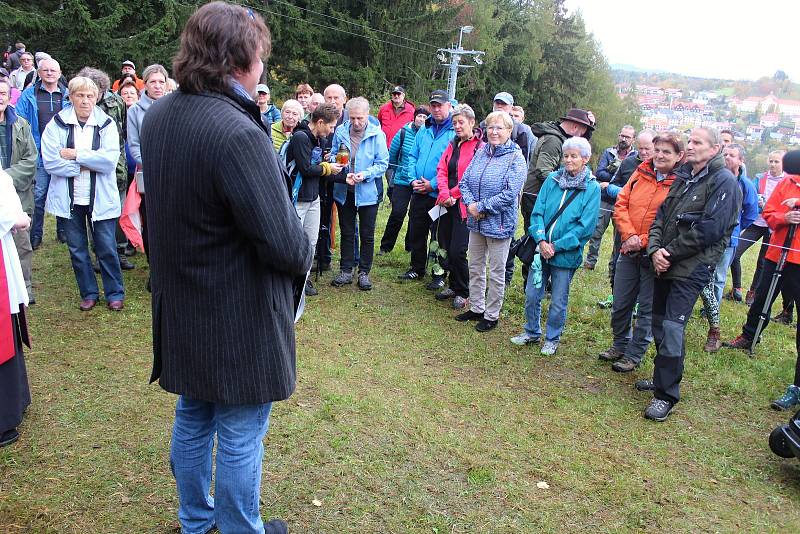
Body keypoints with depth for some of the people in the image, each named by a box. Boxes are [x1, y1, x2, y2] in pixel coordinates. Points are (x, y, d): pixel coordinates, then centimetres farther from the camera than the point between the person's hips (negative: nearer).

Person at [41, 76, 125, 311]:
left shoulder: (106, 124, -2)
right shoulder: (57, 124, -1)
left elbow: (110, 159, -15)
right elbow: (50, 161, -12)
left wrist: (75, 155, -15)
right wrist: (88, 164, -14)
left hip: (100, 197, -1)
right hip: (68, 198, 2)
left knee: (106, 247, 4)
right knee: (77, 249, 11)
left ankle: (115, 293, 17)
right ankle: (89, 293, 25)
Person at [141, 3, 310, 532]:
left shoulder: (158, 115, 1)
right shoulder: (238, 134, -27)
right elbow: (284, 245, -26)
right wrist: (304, 251, -4)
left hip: (180, 311, 9)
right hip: (240, 322, -9)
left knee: (192, 420, 25)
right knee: (241, 436, 11)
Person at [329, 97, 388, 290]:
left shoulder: (377, 134, -10)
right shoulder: (340, 132, -3)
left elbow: (383, 163, -8)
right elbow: (333, 158, 4)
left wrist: (365, 174, -23)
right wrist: (343, 175, -14)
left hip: (367, 192, -2)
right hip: (344, 191, 3)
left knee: (367, 235, 8)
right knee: (346, 233, 13)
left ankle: (364, 272, 21)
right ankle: (346, 270, 25)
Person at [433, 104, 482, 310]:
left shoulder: (480, 148, -8)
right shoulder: (452, 145, 14)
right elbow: (442, 170, 6)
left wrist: (453, 194, -13)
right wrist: (444, 193, -11)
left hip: (464, 205, -7)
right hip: (447, 204, 7)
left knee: (457, 251, -7)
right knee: (446, 246, 13)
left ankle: (462, 293, 12)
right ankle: (453, 286, 29)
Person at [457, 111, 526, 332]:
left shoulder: (516, 158, -11)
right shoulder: (481, 152, 5)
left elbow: (510, 194, -20)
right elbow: (464, 182, 5)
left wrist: (481, 207, -18)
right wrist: (471, 204, -13)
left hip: (499, 224, -6)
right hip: (476, 222, 6)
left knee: (496, 272, 6)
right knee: (475, 268, 17)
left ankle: (492, 315, 20)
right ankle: (476, 308, 33)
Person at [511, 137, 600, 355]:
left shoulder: (592, 188, -7)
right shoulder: (552, 179, 2)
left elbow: (585, 226, -11)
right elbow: (537, 211, 1)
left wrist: (557, 246, -15)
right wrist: (541, 240, -14)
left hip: (566, 254, -3)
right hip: (541, 249, 3)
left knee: (558, 302, 9)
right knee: (531, 294, 11)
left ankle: (552, 339, 30)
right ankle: (532, 332, 33)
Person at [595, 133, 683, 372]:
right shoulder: (641, 173, 4)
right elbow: (621, 204, 3)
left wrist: (644, 241, -17)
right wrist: (629, 235, -11)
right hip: (629, 251, 5)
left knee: (647, 309, 9)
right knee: (620, 304, 16)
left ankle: (634, 355, 24)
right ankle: (619, 345, 37)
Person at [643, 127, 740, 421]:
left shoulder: (724, 182, -9)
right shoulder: (684, 177, 16)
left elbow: (708, 230, -18)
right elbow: (662, 215, 12)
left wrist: (670, 253, -13)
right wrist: (655, 249, -5)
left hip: (692, 268, -8)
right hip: (665, 264, 8)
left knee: (672, 328, -11)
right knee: (659, 323, 14)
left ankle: (666, 395, 0)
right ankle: (663, 378, 31)